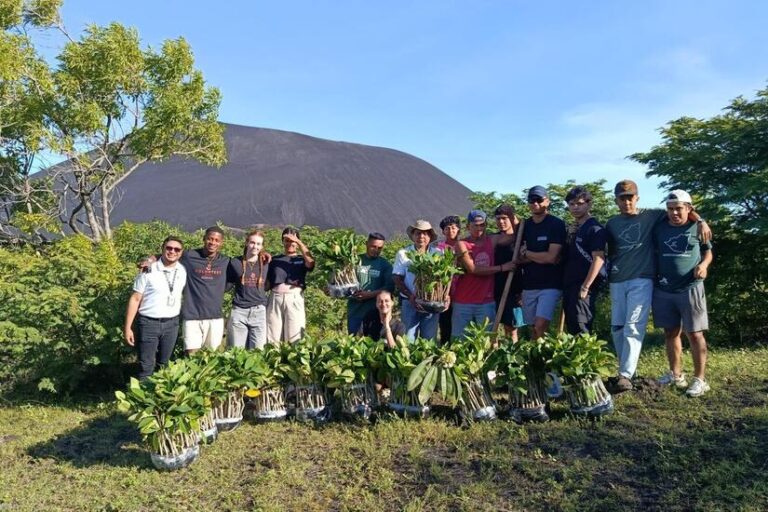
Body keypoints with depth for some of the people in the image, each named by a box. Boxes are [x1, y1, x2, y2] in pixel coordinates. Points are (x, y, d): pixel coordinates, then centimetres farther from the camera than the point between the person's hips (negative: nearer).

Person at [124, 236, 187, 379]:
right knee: (146, 367, 3)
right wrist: (127, 327, -9)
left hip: (172, 324, 3)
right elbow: (135, 299, -7)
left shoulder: (183, 271, 0)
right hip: (149, 323, -3)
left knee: (164, 364, 17)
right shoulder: (149, 271, -9)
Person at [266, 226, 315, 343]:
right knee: (272, 338, -2)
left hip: (294, 298, -2)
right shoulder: (275, 260, 17)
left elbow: (311, 262, -12)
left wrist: (299, 242, -12)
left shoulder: (301, 259, 12)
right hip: (275, 298, 2)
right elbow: (267, 283, 16)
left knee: (294, 338, -6)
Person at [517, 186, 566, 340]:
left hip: (550, 284, -5)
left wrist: (527, 253, -4)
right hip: (529, 284, 5)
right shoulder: (524, 226, 8)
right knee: (533, 328, 9)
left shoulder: (557, 224, -7)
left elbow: (551, 257, -15)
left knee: (541, 326, -17)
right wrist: (541, 257, -12)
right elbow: (520, 259, 4)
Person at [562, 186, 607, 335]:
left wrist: (586, 286, -18)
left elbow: (598, 259, -16)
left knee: (580, 329, -10)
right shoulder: (572, 229, 16)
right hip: (569, 284, 8)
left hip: (584, 285, -8)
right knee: (570, 327, 12)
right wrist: (565, 284, 8)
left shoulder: (595, 228, -9)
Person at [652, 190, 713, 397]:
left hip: (690, 288, -3)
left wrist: (703, 264, -9)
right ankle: (675, 374, 25)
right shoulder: (659, 228, 6)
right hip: (663, 290, 3)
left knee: (694, 334, -1)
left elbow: (708, 251, 11)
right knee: (671, 333, 12)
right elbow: (653, 254, 15)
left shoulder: (697, 227, 1)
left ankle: (699, 379, 7)